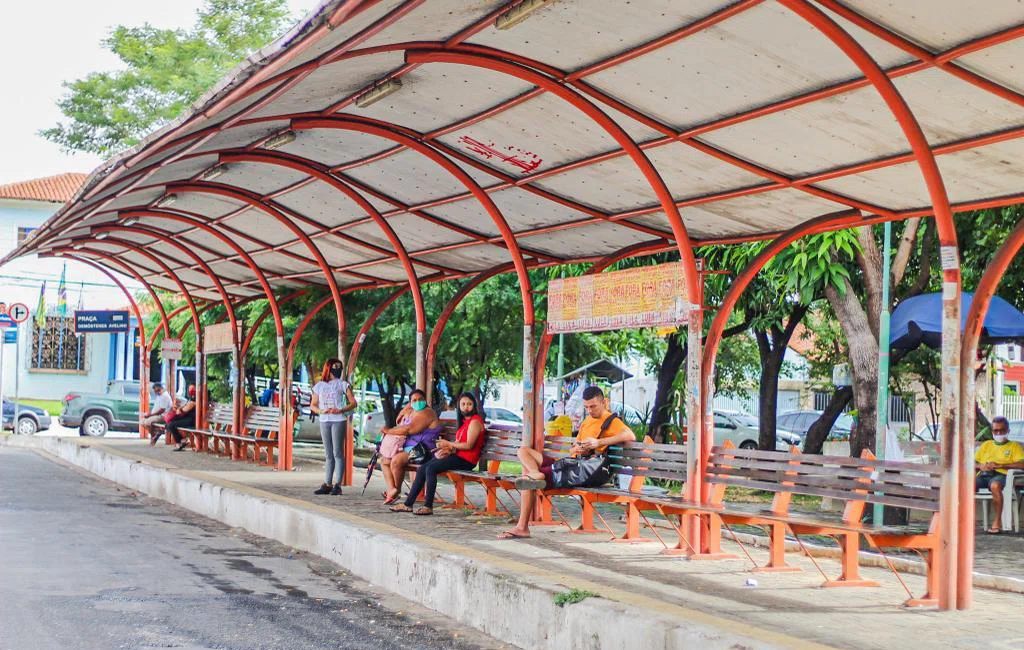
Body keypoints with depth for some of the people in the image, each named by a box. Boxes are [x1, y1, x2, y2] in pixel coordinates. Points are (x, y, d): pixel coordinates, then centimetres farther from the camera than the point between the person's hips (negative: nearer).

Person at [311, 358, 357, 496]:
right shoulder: (319, 385, 15)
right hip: (324, 421, 4)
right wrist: (321, 411, -7)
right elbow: (313, 405, 13)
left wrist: (341, 410, -14)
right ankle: (327, 484, 6)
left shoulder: (342, 384, 7)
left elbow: (353, 403, 2)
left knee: (337, 453, -9)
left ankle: (337, 484, -10)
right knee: (328, 454, 6)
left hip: (338, 420, -4)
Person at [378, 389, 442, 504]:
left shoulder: (427, 413, -14)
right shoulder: (411, 412, 17)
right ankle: (391, 489, -8)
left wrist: (388, 431, -13)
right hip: (407, 446, 11)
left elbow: (409, 429, -22)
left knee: (396, 460, -31)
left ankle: (397, 490, -9)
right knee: (384, 460, 8)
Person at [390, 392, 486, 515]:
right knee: (422, 469, -3)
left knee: (431, 468, -25)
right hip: (458, 456, 9)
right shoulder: (465, 421, 23)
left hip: (466, 459, -9)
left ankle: (428, 506, -24)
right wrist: (449, 449, -3)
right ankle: (408, 504, -2)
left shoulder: (475, 421, -7)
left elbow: (468, 445, -17)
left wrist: (448, 444, -8)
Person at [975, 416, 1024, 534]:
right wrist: (980, 466, 1)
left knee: (995, 485, -41)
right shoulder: (986, 444, 31)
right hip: (982, 475, 3)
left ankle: (997, 521, -30)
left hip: (1000, 475, -3)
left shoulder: (1014, 446, 17)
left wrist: (1000, 465, -9)